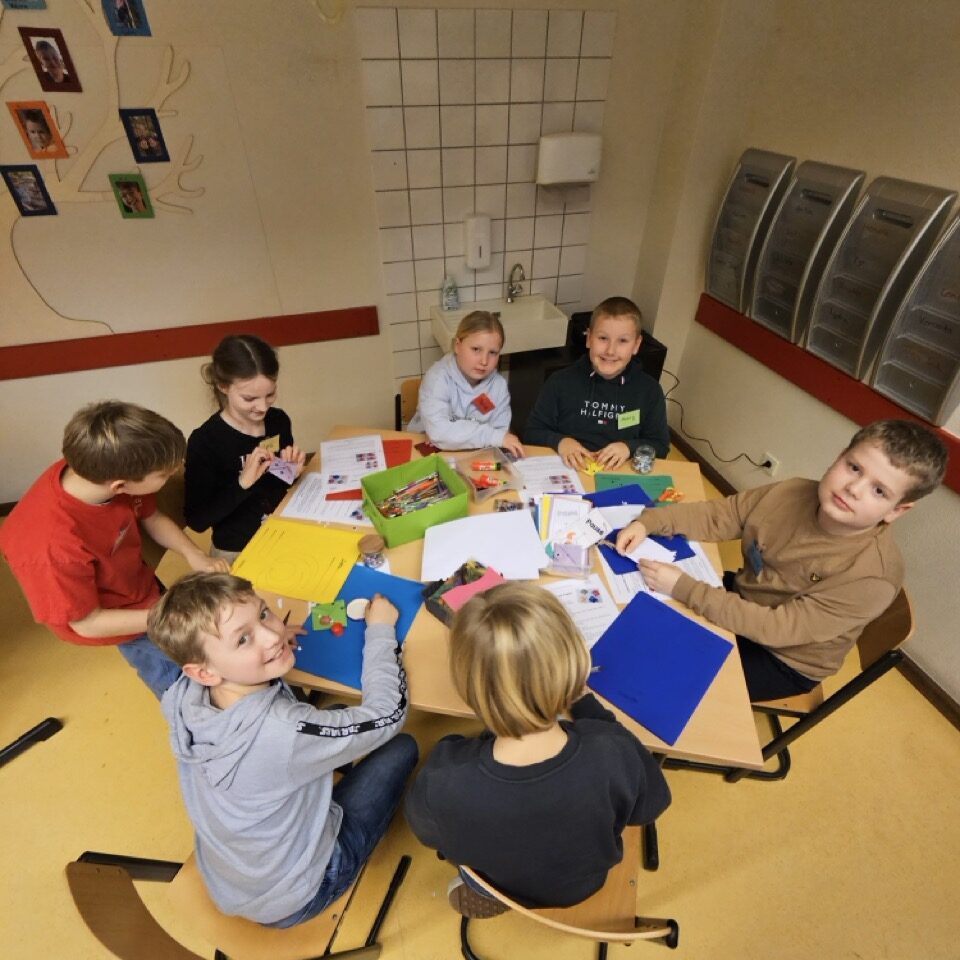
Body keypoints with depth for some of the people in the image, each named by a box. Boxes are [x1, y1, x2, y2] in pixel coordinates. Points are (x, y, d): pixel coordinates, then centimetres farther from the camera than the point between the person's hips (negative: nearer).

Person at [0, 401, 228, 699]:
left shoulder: (96, 471, -24)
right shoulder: (54, 546, -41)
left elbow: (152, 518, -4)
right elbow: (88, 623, -25)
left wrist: (195, 556, -18)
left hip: (142, 585, 6)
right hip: (109, 620, -6)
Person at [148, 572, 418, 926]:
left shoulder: (182, 698, -23)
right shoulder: (282, 732, -41)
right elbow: (388, 713, -25)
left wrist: (269, 649, -8)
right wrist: (380, 630, -15)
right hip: (293, 900, -5)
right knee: (402, 749, 3)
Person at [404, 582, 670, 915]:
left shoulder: (441, 783, -41)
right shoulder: (614, 752, -40)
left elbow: (425, 830, -15)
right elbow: (650, 805, -14)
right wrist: (583, 701, -10)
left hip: (492, 888, 0)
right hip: (585, 884, 1)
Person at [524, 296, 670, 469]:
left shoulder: (649, 390, 2)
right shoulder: (561, 382, -1)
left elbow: (661, 445, 8)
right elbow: (532, 433, 3)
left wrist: (630, 447, -11)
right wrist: (559, 441, -16)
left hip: (620, 475, 1)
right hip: (566, 470, -1)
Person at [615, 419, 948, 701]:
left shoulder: (873, 577, -32)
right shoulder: (790, 494, -18)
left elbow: (778, 628, -33)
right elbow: (715, 516, -8)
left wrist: (683, 589, -38)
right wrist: (649, 522, -25)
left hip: (783, 662, -5)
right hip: (740, 599, 5)